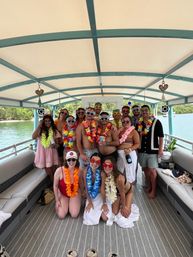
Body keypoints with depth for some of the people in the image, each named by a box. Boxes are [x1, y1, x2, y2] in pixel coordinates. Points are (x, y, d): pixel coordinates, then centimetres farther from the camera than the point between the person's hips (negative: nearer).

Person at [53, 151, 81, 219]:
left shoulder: (79, 171, -23)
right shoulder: (59, 171, -28)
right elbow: (55, 186, -13)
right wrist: (57, 200, -7)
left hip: (75, 193, 1)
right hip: (62, 194, 0)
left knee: (74, 215, -7)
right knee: (61, 215, -7)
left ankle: (70, 204, 24)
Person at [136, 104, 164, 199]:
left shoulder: (156, 122, -6)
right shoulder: (139, 123, 5)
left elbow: (161, 136, -6)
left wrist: (160, 149, -10)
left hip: (153, 150, -4)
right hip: (142, 150, 4)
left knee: (152, 170, -2)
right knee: (145, 169, 14)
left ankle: (153, 190, 15)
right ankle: (149, 186, 33)